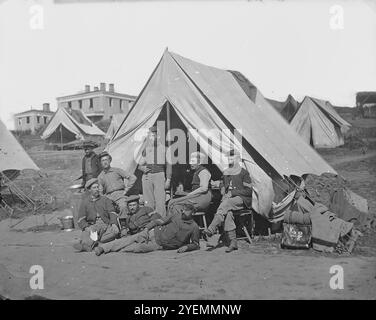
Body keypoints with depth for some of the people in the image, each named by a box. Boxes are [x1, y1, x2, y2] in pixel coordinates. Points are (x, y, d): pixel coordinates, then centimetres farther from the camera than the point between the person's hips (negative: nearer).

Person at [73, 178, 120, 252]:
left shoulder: (105, 200, 19)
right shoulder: (84, 202, 17)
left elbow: (112, 213, 6)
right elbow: (81, 220, 9)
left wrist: (114, 224, -16)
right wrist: (86, 227, -14)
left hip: (106, 226, 0)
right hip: (91, 226, 0)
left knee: (115, 231, -33)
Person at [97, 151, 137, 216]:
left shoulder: (117, 170, 11)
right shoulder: (100, 177, 17)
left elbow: (133, 177, 6)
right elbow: (100, 192, 19)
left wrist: (126, 189, 1)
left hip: (120, 194, -2)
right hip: (108, 197, 2)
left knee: (123, 207, -32)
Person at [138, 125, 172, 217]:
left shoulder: (163, 148, 7)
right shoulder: (146, 149, 11)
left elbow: (168, 165, 8)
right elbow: (140, 165, 16)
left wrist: (168, 179, 1)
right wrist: (142, 168, -8)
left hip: (159, 175, -2)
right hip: (147, 176, 2)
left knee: (160, 201, -8)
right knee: (148, 202, 3)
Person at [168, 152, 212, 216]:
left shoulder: (203, 171, -5)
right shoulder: (196, 172, 24)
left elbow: (204, 188, -17)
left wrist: (189, 194, -15)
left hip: (203, 198, -9)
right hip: (197, 197, 9)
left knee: (173, 203, -20)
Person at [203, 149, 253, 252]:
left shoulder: (243, 172, 1)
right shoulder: (226, 173, 20)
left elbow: (249, 191, -5)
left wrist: (232, 192, -11)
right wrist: (224, 195, 7)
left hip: (242, 199, -4)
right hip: (229, 199, 4)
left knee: (226, 204, -35)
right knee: (228, 212, -31)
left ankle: (211, 229, -42)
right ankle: (233, 241, -34)